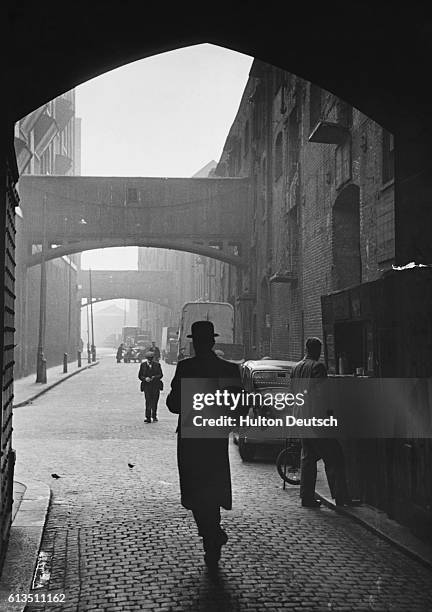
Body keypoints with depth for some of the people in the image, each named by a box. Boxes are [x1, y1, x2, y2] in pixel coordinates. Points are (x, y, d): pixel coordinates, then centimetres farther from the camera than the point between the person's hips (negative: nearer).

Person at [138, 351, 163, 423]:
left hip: (156, 385, 1)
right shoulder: (143, 365, 7)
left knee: (154, 401, 3)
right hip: (147, 385, -1)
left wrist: (154, 377, -17)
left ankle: (154, 417, 18)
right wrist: (145, 378, -13)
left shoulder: (157, 365, 5)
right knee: (148, 401, -10)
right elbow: (140, 376, 7)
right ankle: (148, 417, -11)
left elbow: (161, 375, 2)